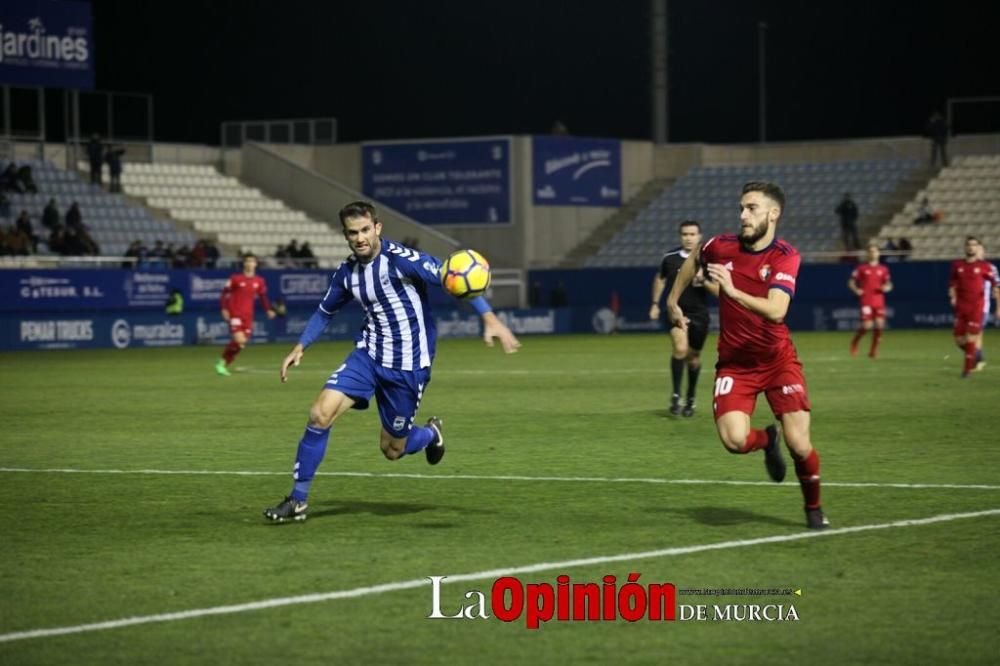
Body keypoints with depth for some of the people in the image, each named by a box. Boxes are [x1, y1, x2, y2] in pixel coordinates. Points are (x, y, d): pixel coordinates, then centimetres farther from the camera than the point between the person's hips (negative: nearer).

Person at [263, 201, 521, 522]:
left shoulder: (400, 259, -17)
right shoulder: (347, 272, 2)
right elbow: (325, 311, 21)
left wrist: (489, 318, -32)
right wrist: (300, 347, 13)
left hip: (408, 366, -4)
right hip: (368, 355, 5)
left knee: (393, 450, 4)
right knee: (320, 414, -15)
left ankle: (431, 433, 41)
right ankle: (298, 500, -4)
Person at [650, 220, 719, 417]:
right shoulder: (670, 258, -3)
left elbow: (719, 291, -8)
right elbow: (660, 278, 18)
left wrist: (703, 280, -25)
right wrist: (655, 303, 15)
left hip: (698, 314, 1)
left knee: (693, 357, 12)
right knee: (680, 348, -24)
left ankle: (690, 399, 33)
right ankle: (676, 396, -17)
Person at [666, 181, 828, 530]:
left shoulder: (785, 256, -16)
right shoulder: (722, 246, -6)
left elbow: (776, 311, -33)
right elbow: (693, 258, 20)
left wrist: (734, 292, -44)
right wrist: (673, 300, 22)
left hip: (778, 360, -2)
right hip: (734, 362, 2)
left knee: (799, 445, -10)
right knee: (734, 440, -20)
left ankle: (814, 509, 20)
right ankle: (767, 440, 18)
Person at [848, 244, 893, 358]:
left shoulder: (883, 269, 11)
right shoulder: (861, 268, 4)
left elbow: (889, 284, 18)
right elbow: (851, 282, 6)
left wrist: (887, 287, -5)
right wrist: (856, 290, -12)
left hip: (879, 301, 3)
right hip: (866, 301, -3)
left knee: (880, 325, -8)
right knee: (867, 326, -13)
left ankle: (873, 350, 7)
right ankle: (855, 341, 16)